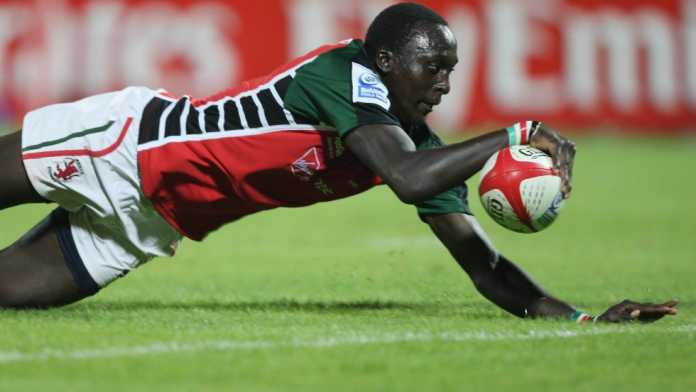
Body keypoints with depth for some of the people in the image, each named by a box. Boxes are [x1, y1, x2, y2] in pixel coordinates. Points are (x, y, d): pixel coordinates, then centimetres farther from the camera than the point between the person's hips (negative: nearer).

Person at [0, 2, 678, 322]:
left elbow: (482, 262, -4)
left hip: (150, 221, 6)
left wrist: (578, 317, -17)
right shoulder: (349, 71, -26)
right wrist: (517, 134, -36)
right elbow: (408, 180, -41)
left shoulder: (421, 143, -4)